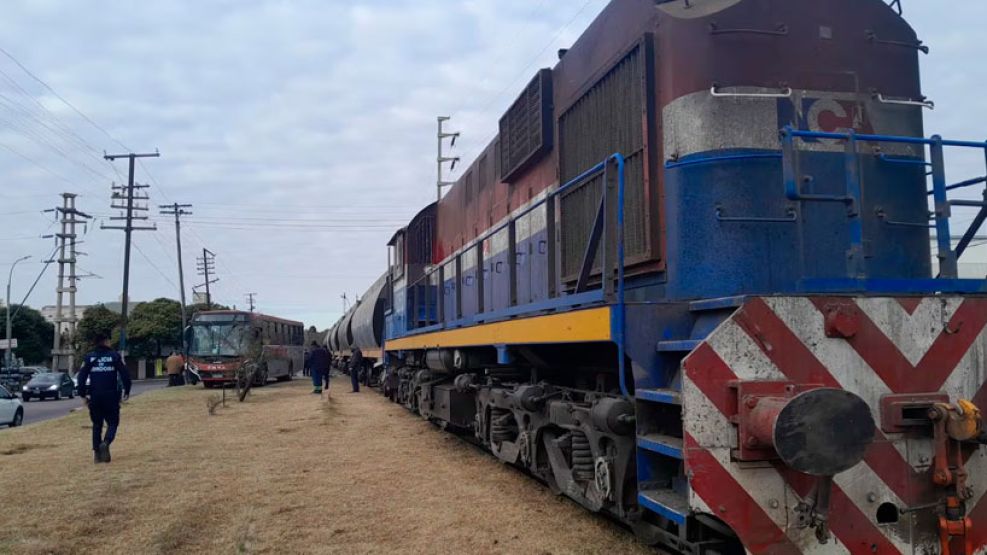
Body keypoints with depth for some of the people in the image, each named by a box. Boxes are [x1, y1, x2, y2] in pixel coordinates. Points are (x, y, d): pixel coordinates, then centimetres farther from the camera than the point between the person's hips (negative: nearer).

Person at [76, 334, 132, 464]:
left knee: (97, 425, 14)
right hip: (111, 396, -2)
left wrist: (83, 395, 10)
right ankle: (106, 443, -20)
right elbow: (125, 374, -3)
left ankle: (96, 452, 8)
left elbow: (82, 376, 3)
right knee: (112, 423, 7)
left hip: (94, 397, 2)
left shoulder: (89, 357, 7)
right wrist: (127, 391, 7)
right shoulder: (115, 356, 1)